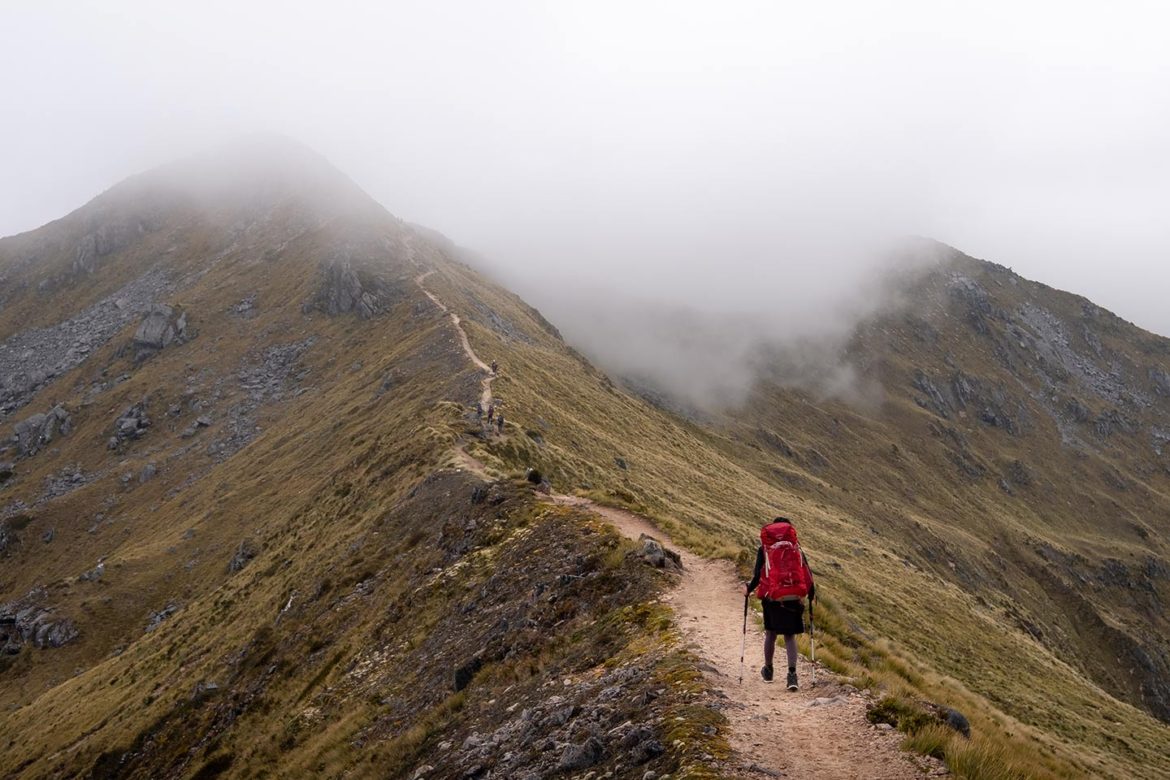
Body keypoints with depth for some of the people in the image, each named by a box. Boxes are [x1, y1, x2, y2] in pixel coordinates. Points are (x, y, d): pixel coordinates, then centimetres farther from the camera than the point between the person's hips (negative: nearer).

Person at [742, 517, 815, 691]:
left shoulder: (764, 550, 0)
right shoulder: (797, 548, 5)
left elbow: (758, 575, -6)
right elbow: (807, 573, 1)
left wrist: (748, 588, 11)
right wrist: (811, 592, 16)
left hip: (772, 598, -1)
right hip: (793, 598, 1)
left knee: (771, 634, 17)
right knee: (790, 636, 6)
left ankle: (768, 670, 32)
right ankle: (792, 673, -10)